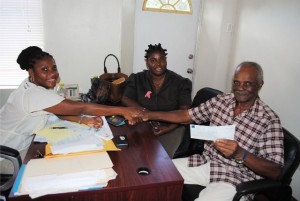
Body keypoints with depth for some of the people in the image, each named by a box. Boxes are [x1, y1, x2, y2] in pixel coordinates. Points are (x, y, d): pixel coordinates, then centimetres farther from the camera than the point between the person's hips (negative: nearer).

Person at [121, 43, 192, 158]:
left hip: (171, 127, -1)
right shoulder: (137, 79, 5)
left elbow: (184, 111, -6)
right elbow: (125, 100, -4)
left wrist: (170, 128, -22)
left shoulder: (179, 82, 0)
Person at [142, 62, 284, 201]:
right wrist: (150, 115, -2)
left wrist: (240, 154, -34)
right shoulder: (221, 100, 1)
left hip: (236, 176, -5)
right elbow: (187, 116, 8)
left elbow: (275, 172, -16)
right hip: (206, 162, 5)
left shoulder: (269, 120, -13)